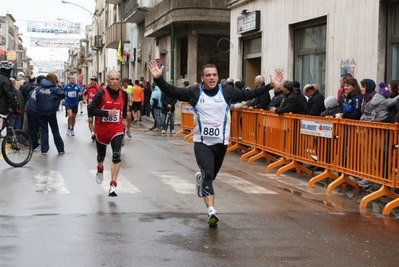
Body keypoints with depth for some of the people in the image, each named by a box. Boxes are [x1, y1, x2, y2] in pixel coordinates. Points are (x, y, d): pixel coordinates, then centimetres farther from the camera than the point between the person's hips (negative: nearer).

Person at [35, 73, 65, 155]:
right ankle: (60, 149, 13)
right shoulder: (54, 89, -13)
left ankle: (44, 150, 9)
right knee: (55, 130, 9)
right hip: (51, 113, -3)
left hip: (41, 112, 3)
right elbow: (63, 94, -9)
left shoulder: (38, 88, -2)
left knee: (43, 130, 11)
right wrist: (58, 87, 0)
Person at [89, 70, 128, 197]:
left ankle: (113, 186, -15)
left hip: (117, 130, 1)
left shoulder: (123, 94, -1)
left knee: (116, 156, -17)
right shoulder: (101, 94, -14)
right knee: (101, 156, 20)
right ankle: (100, 170, 55)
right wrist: (107, 113, -26)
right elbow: (91, 109, -19)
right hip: (101, 130, -1)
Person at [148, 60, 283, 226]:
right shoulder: (194, 92, -5)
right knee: (208, 174, -15)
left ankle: (201, 178, 55)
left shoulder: (227, 91, -1)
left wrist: (270, 85, 1)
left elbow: (249, 94, 4)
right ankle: (211, 212, -18)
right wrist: (158, 79, -23)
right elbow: (171, 91, -8)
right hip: (202, 142, -3)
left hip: (221, 142, 3)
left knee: (212, 175, 18)